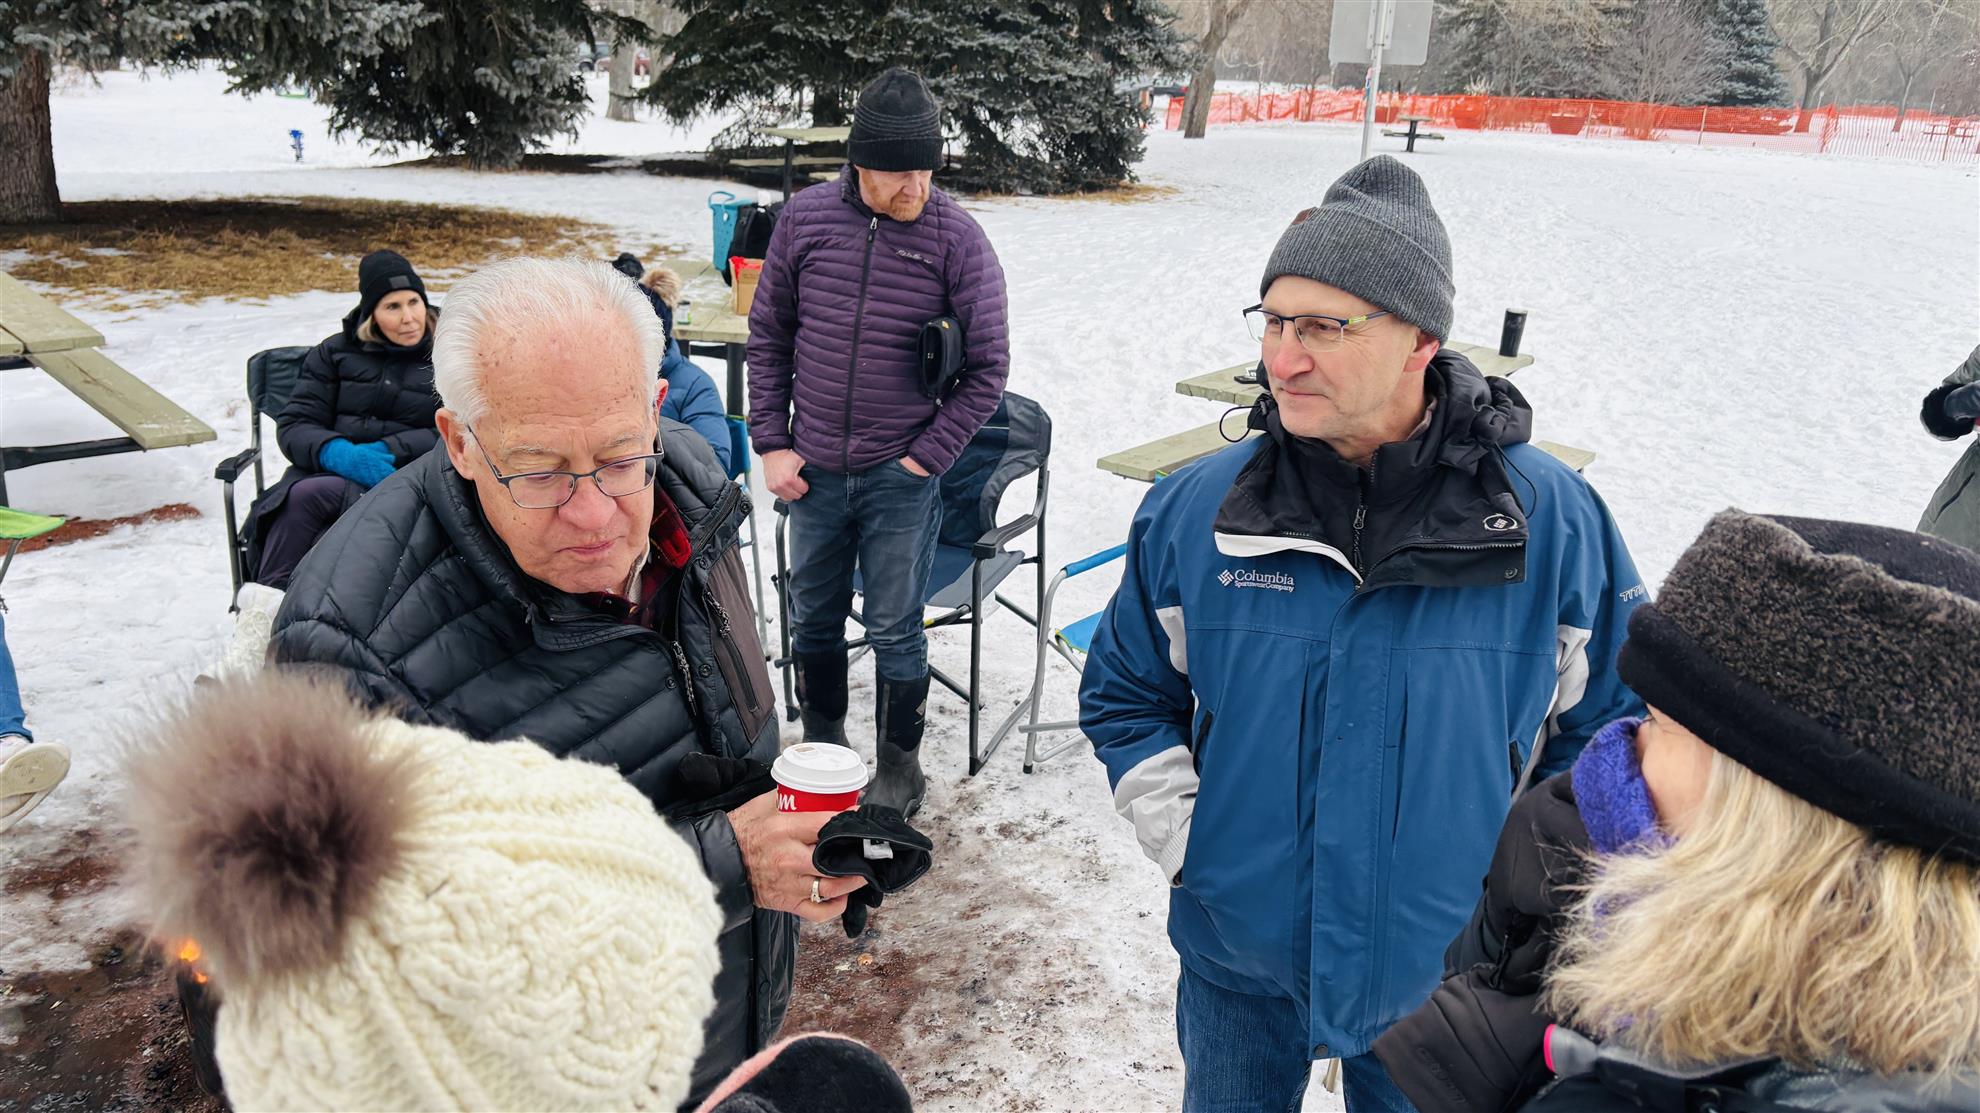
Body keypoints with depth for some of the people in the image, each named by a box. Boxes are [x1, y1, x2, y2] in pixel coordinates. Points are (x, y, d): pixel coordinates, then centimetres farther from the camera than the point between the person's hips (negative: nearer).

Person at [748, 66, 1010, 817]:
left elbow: (987, 367, -6)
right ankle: (821, 743, 38)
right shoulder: (806, 219, -3)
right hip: (812, 471, 3)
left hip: (902, 476, -3)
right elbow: (768, 334, 6)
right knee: (813, 618, 17)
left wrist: (926, 457, -10)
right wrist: (771, 443, 1)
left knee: (894, 629, 6)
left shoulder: (958, 239, -10)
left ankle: (899, 768, 26)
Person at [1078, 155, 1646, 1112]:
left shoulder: (1554, 521, -14)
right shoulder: (1193, 512, -11)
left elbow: (1617, 725, -2)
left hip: (1445, 974, -1)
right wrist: (1184, 842, -7)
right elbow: (1124, 695, 3)